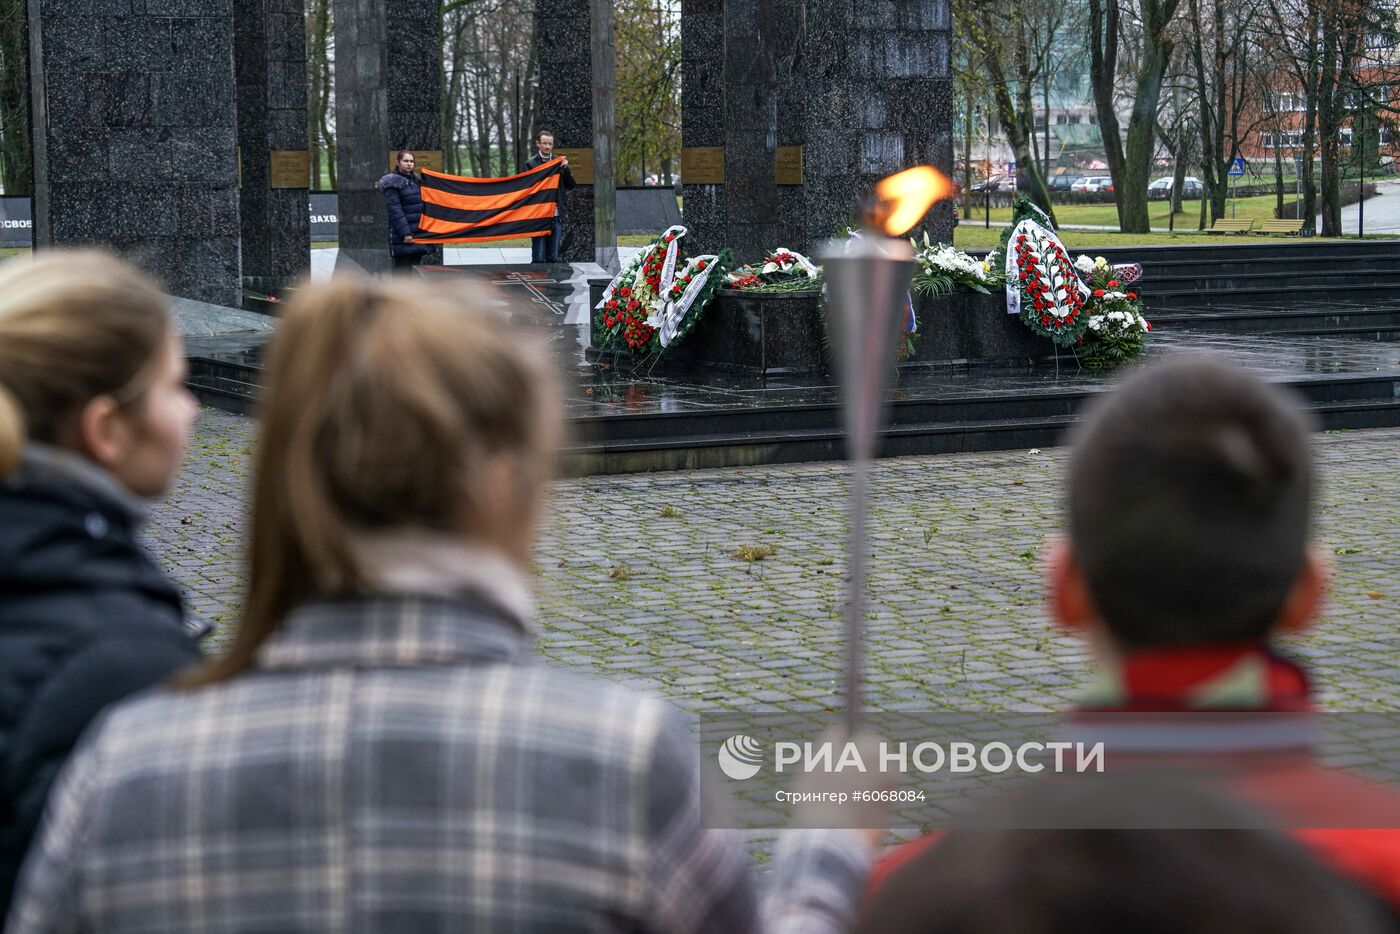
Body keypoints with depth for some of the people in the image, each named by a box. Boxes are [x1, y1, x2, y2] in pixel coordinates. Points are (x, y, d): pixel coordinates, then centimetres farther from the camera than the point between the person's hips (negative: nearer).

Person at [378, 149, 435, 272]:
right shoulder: (392, 182, -6)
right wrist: (405, 232, -20)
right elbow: (395, 210, -13)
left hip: (418, 232, 7)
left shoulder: (416, 180, 17)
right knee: (402, 268, -7)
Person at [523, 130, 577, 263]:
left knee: (553, 257, 6)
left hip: (556, 216, 3)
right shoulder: (530, 163, 1)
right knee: (539, 257, -3)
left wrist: (566, 169, -6)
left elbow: (571, 186, 7)